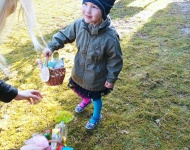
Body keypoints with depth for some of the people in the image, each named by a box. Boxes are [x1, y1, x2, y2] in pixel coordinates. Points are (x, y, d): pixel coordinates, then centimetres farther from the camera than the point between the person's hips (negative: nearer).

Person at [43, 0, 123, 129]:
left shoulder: (110, 37, -35)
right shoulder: (79, 24, -21)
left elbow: (115, 60, -20)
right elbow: (64, 35, -1)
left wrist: (111, 79, -11)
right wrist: (52, 46, -14)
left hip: (96, 77, -5)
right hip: (79, 72, 5)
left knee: (96, 97, 22)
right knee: (78, 89, 31)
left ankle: (96, 117, 55)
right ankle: (86, 100, 68)